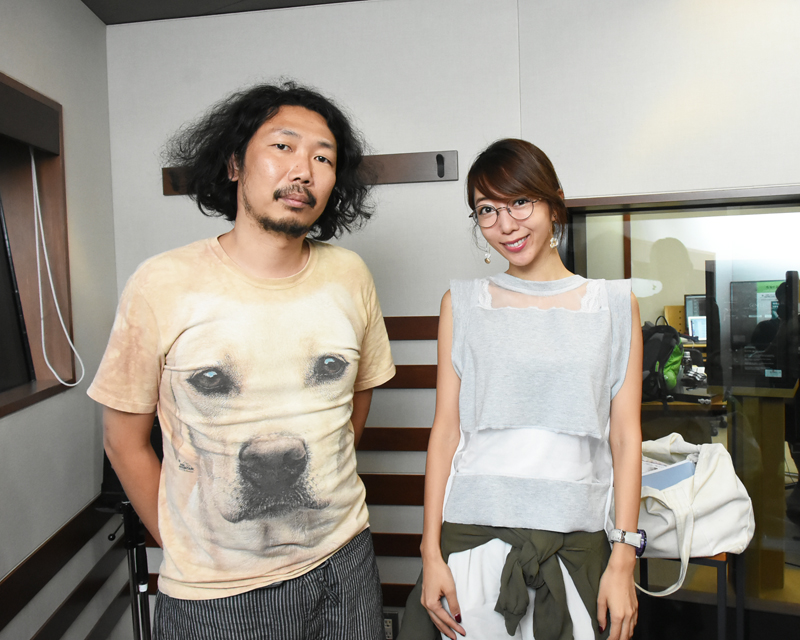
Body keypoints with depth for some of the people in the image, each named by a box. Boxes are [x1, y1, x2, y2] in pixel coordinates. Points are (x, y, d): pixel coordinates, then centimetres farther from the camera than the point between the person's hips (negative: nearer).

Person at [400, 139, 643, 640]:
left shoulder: (615, 305, 5)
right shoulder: (463, 304, 4)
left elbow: (625, 437, 3)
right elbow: (445, 430, 1)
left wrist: (625, 557, -2)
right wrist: (431, 552, -2)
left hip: (576, 542, 1)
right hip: (472, 536, 0)